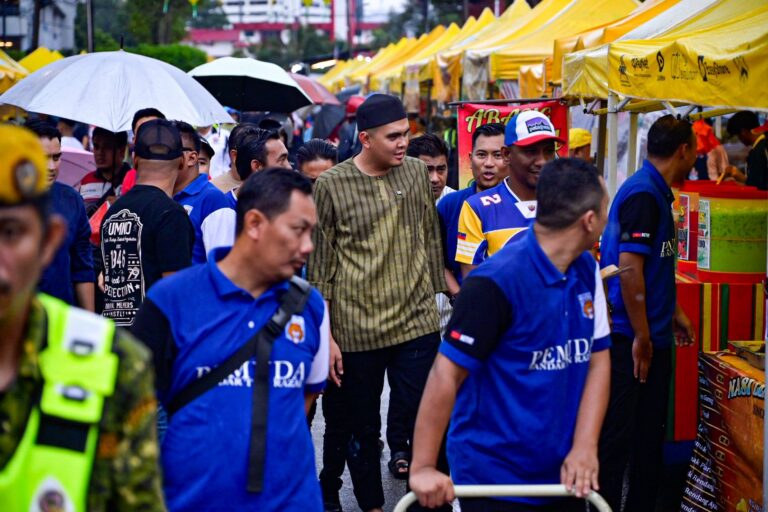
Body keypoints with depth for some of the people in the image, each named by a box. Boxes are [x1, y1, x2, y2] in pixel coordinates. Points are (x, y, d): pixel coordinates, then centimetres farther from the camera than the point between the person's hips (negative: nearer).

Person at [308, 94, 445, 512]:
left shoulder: (416, 172, 4)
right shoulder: (331, 185, -6)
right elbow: (319, 266, -2)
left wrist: (434, 297, 14)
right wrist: (325, 335, -4)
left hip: (417, 322, 2)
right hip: (357, 330, -2)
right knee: (361, 430, 12)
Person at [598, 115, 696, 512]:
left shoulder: (657, 193, 13)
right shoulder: (642, 193, -18)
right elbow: (628, 268, -23)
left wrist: (674, 313, 27)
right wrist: (641, 337, -19)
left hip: (652, 336, 10)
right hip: (631, 338, -10)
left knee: (649, 433, 16)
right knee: (618, 435, -2)